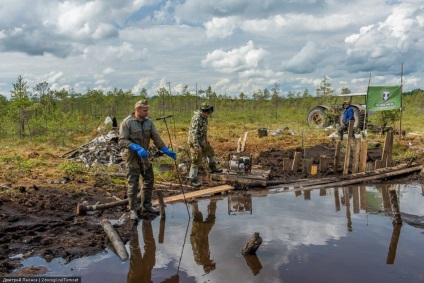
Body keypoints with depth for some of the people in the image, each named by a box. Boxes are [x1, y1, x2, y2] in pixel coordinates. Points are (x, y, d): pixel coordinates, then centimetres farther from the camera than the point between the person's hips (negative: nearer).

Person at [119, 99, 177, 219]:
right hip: (131, 155, -6)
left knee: (149, 179, 11)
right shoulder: (126, 122, -17)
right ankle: (132, 210, 6)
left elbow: (156, 137, -1)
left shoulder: (148, 121, -1)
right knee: (133, 182, -5)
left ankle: (146, 205, 26)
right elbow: (122, 141, -21)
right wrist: (137, 148, -33)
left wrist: (166, 150, -9)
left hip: (144, 155, 6)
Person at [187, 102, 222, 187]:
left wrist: (206, 140, 26)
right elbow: (193, 133, -30)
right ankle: (193, 179, 2)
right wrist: (197, 146, -32)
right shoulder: (196, 119, -26)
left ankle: (212, 168, 43)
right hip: (195, 142, -10)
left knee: (210, 151, 25)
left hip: (202, 141, 10)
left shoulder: (204, 117, 5)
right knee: (196, 161, -6)